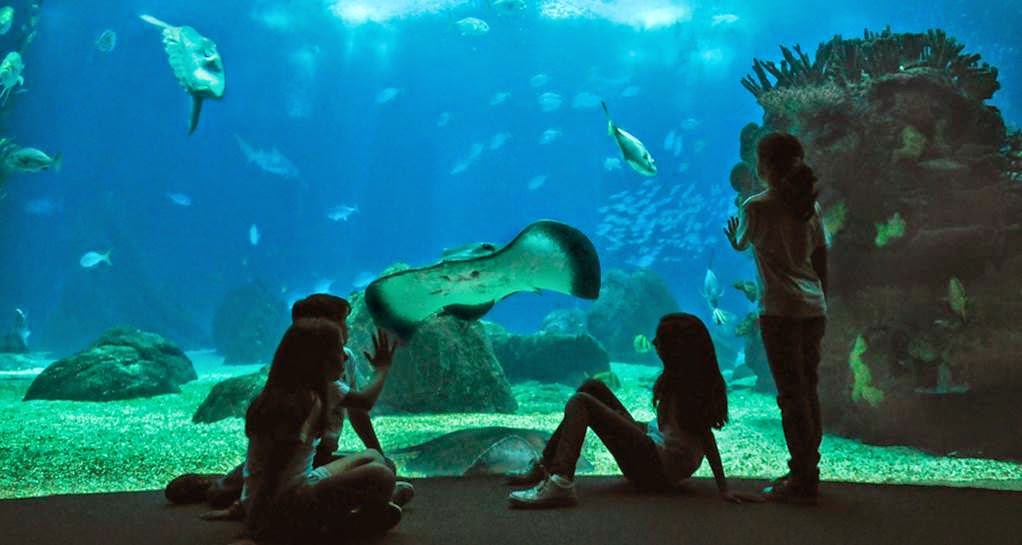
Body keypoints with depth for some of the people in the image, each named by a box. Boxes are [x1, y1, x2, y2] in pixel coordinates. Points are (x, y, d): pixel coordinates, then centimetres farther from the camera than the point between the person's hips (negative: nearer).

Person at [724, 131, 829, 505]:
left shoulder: (757, 206, -7)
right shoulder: (810, 204, 9)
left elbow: (741, 244, 11)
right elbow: (821, 259, 12)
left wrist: (733, 235, 34)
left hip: (781, 311, -6)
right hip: (814, 309, 6)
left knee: (792, 395, -3)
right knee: (808, 391, 13)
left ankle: (803, 481, 0)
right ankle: (807, 471, 21)